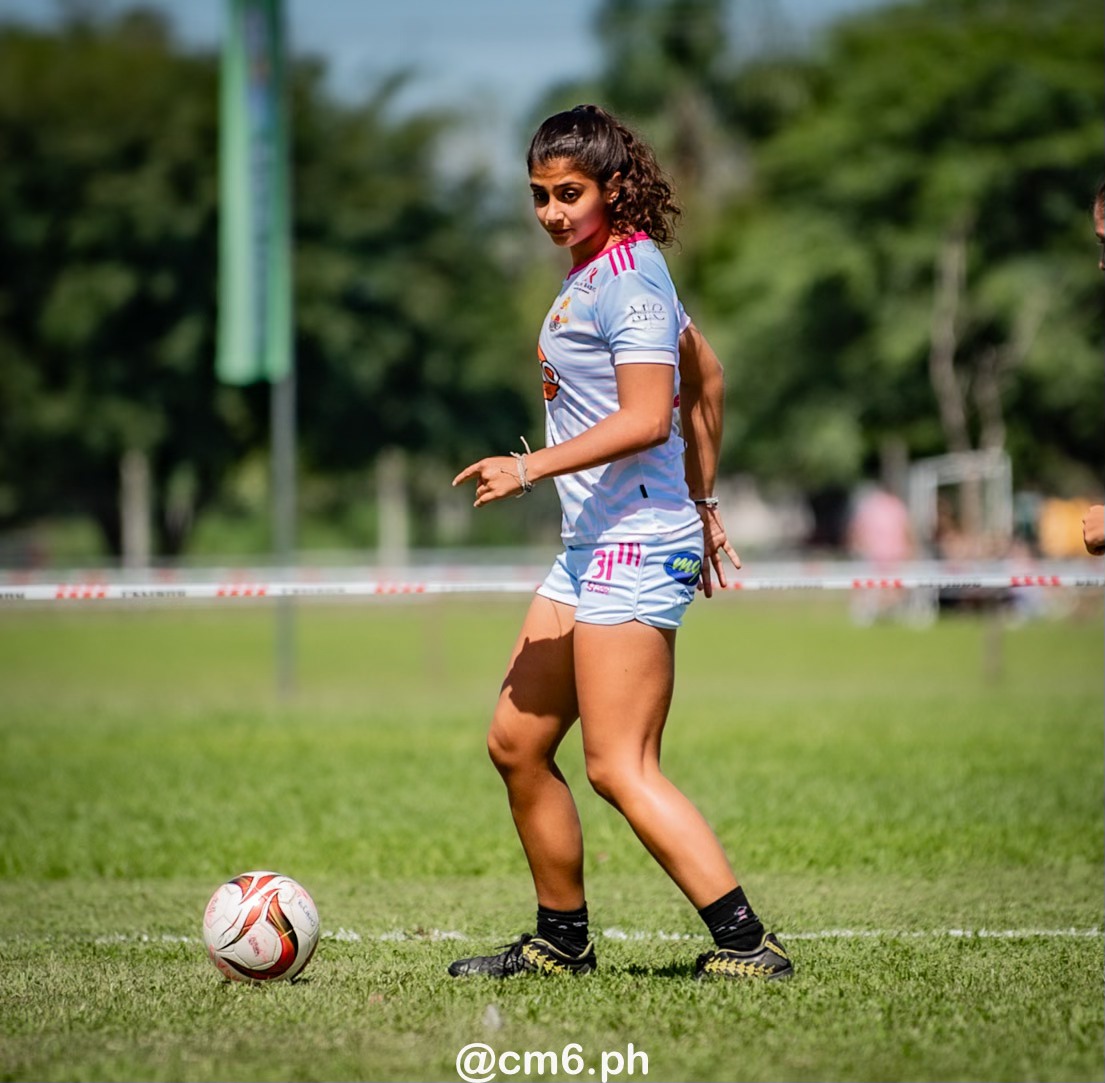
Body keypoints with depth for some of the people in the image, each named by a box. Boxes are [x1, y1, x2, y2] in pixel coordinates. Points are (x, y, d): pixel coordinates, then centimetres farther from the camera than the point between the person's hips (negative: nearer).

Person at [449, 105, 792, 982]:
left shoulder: (626, 277, -13)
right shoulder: (610, 269, 17)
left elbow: (647, 419, -22)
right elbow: (705, 376, 26)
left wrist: (533, 468, -19)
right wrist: (702, 500, 29)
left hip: (634, 545, -10)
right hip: (593, 545, 10)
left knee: (618, 766, -13)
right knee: (516, 743, 12)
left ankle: (747, 945, -13)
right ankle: (562, 941, 21)